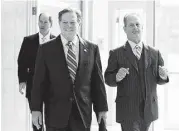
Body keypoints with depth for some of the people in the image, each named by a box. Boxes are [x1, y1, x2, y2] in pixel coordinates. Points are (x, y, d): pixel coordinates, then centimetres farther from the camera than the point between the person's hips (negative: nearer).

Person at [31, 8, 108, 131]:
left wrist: (102, 108, 6)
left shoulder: (92, 48, 4)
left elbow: (98, 81, 6)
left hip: (83, 114, 1)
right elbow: (39, 82, 0)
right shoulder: (46, 49, 0)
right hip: (55, 115, -1)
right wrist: (36, 109, -3)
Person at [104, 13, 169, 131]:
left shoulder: (155, 53, 7)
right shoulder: (116, 54, -1)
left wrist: (163, 76, -13)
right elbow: (108, 79, -2)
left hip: (149, 109, 4)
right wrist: (117, 77, -23)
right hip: (128, 110, -3)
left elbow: (158, 80, 10)